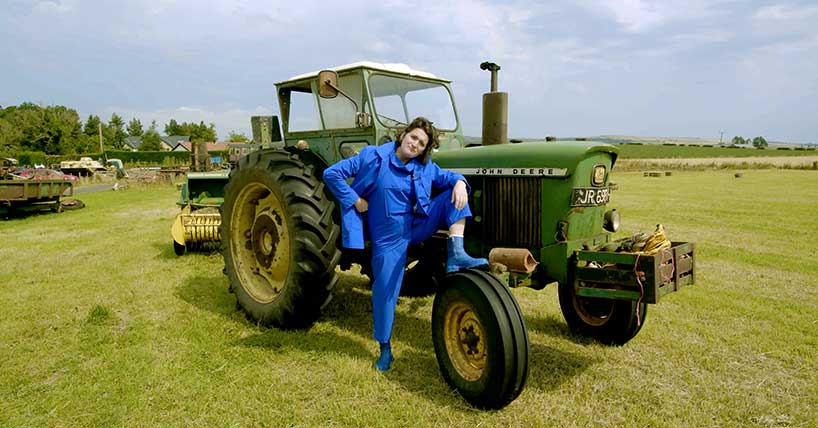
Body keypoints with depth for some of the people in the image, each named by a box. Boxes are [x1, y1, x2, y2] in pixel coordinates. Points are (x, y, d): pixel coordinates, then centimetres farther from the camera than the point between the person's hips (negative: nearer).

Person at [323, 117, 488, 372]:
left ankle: (456, 254, -25)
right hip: (389, 237, -3)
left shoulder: (425, 167, 2)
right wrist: (355, 200, -13)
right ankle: (385, 349, 20)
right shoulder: (373, 157, -9)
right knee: (385, 291, 0)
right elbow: (332, 174, -8)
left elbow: (446, 177, 9)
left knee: (455, 194, -11)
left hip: (419, 226, 4)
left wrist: (459, 182, -16)